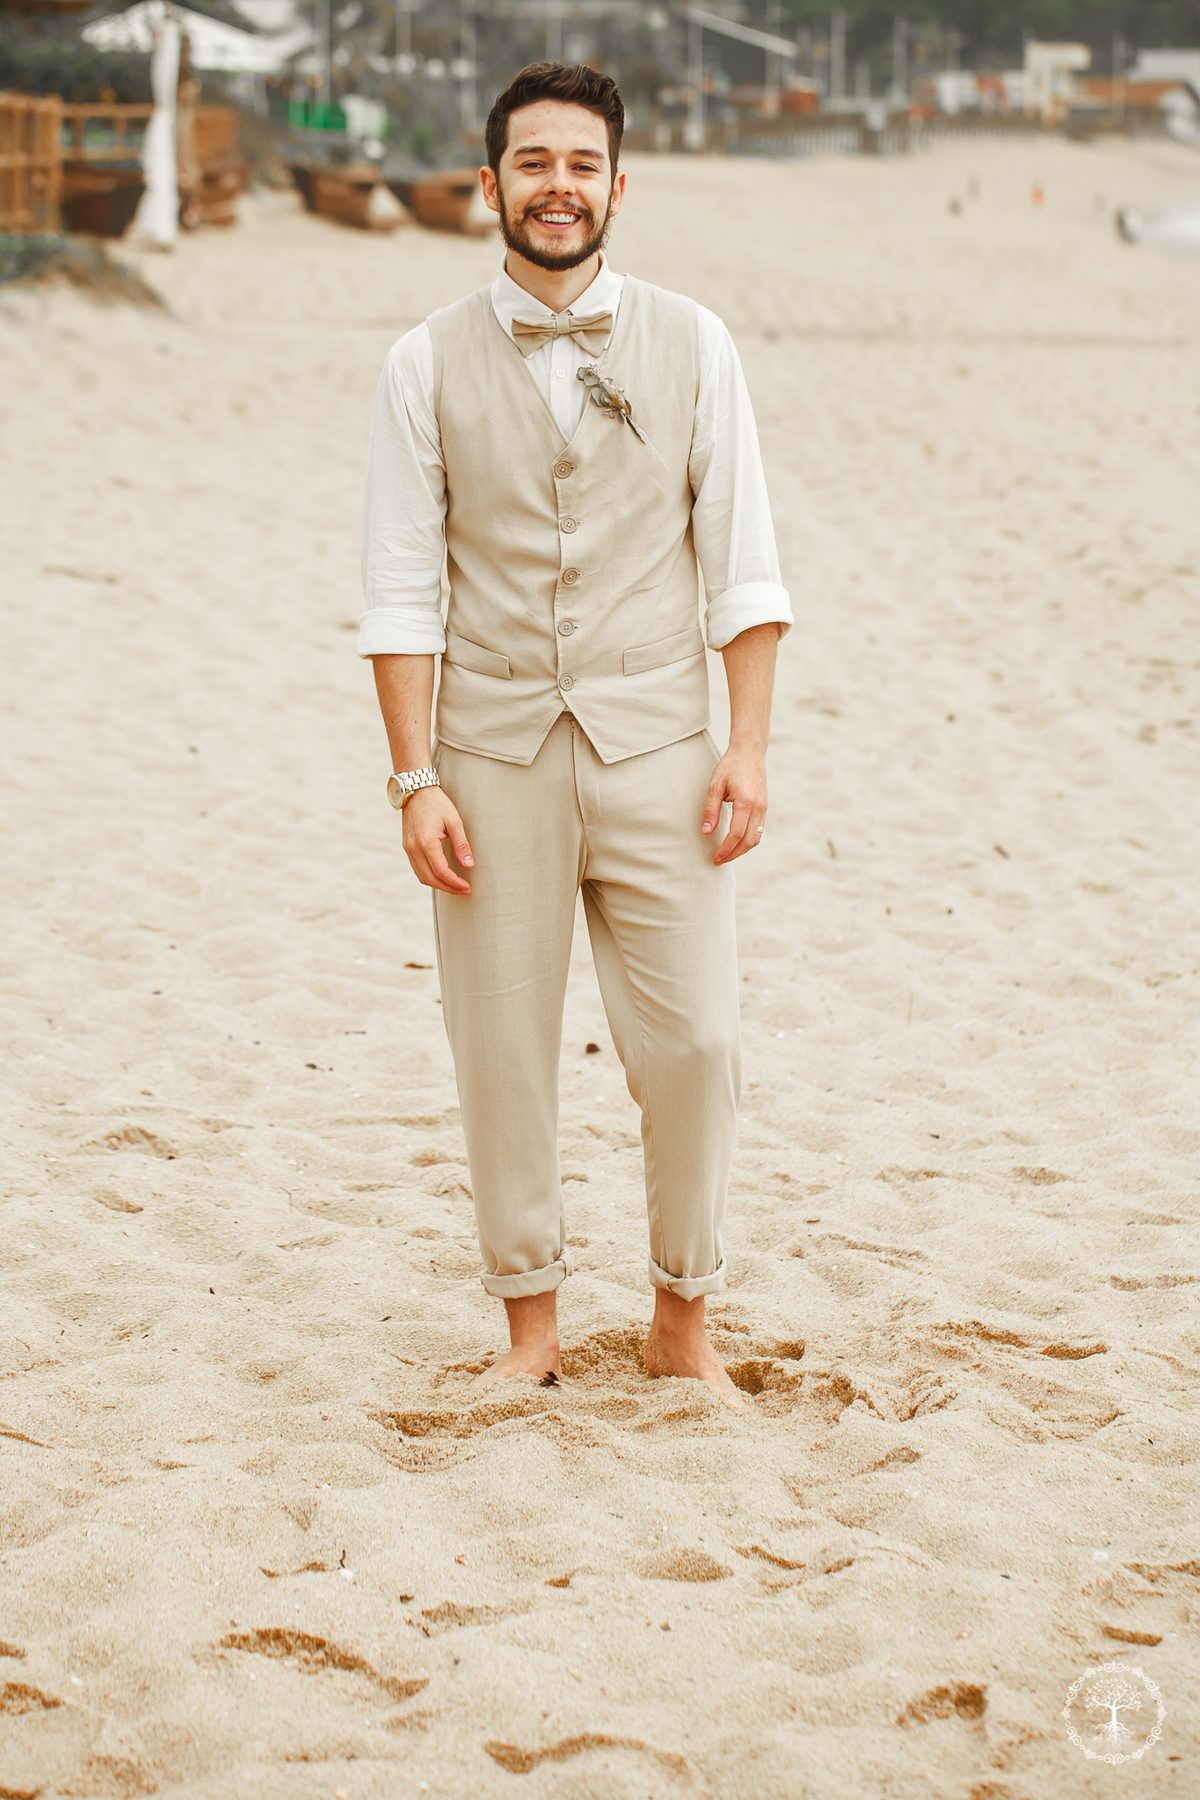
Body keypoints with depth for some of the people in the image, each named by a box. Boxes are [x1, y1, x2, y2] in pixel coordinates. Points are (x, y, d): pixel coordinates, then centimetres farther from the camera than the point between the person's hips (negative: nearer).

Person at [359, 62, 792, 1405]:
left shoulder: (690, 347, 4)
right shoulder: (429, 364, 1)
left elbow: (742, 563, 4)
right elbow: (400, 590, 1)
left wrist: (748, 748, -4)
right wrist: (415, 779, -6)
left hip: (653, 741, 0)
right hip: (493, 749, 0)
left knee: (692, 1041, -3)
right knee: (501, 1049, 4)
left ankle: (682, 1324, 15)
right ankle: (530, 1328, 19)